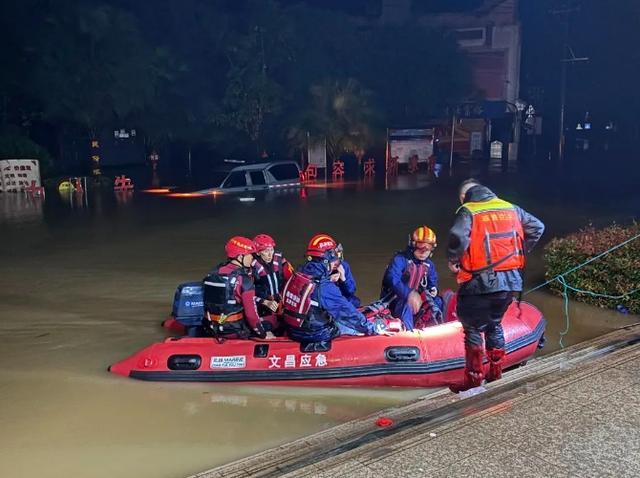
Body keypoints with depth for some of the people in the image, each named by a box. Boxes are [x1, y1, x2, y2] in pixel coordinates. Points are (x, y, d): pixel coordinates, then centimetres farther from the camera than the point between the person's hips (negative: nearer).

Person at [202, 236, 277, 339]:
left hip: (213, 328, 7)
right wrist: (263, 334, -5)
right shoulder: (243, 279, -18)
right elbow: (251, 313, -18)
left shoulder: (213, 273, 3)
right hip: (235, 331, -7)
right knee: (274, 319, 7)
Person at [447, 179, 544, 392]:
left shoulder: (467, 212, -5)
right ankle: (495, 373, 29)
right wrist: (518, 253, 19)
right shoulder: (511, 209, 12)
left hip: (480, 283, -6)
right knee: (494, 324, 22)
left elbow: (458, 237, -23)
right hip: (511, 281, 6)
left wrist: (453, 259, -6)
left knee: (472, 328, 6)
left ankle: (474, 379, 8)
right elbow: (537, 228, 14)